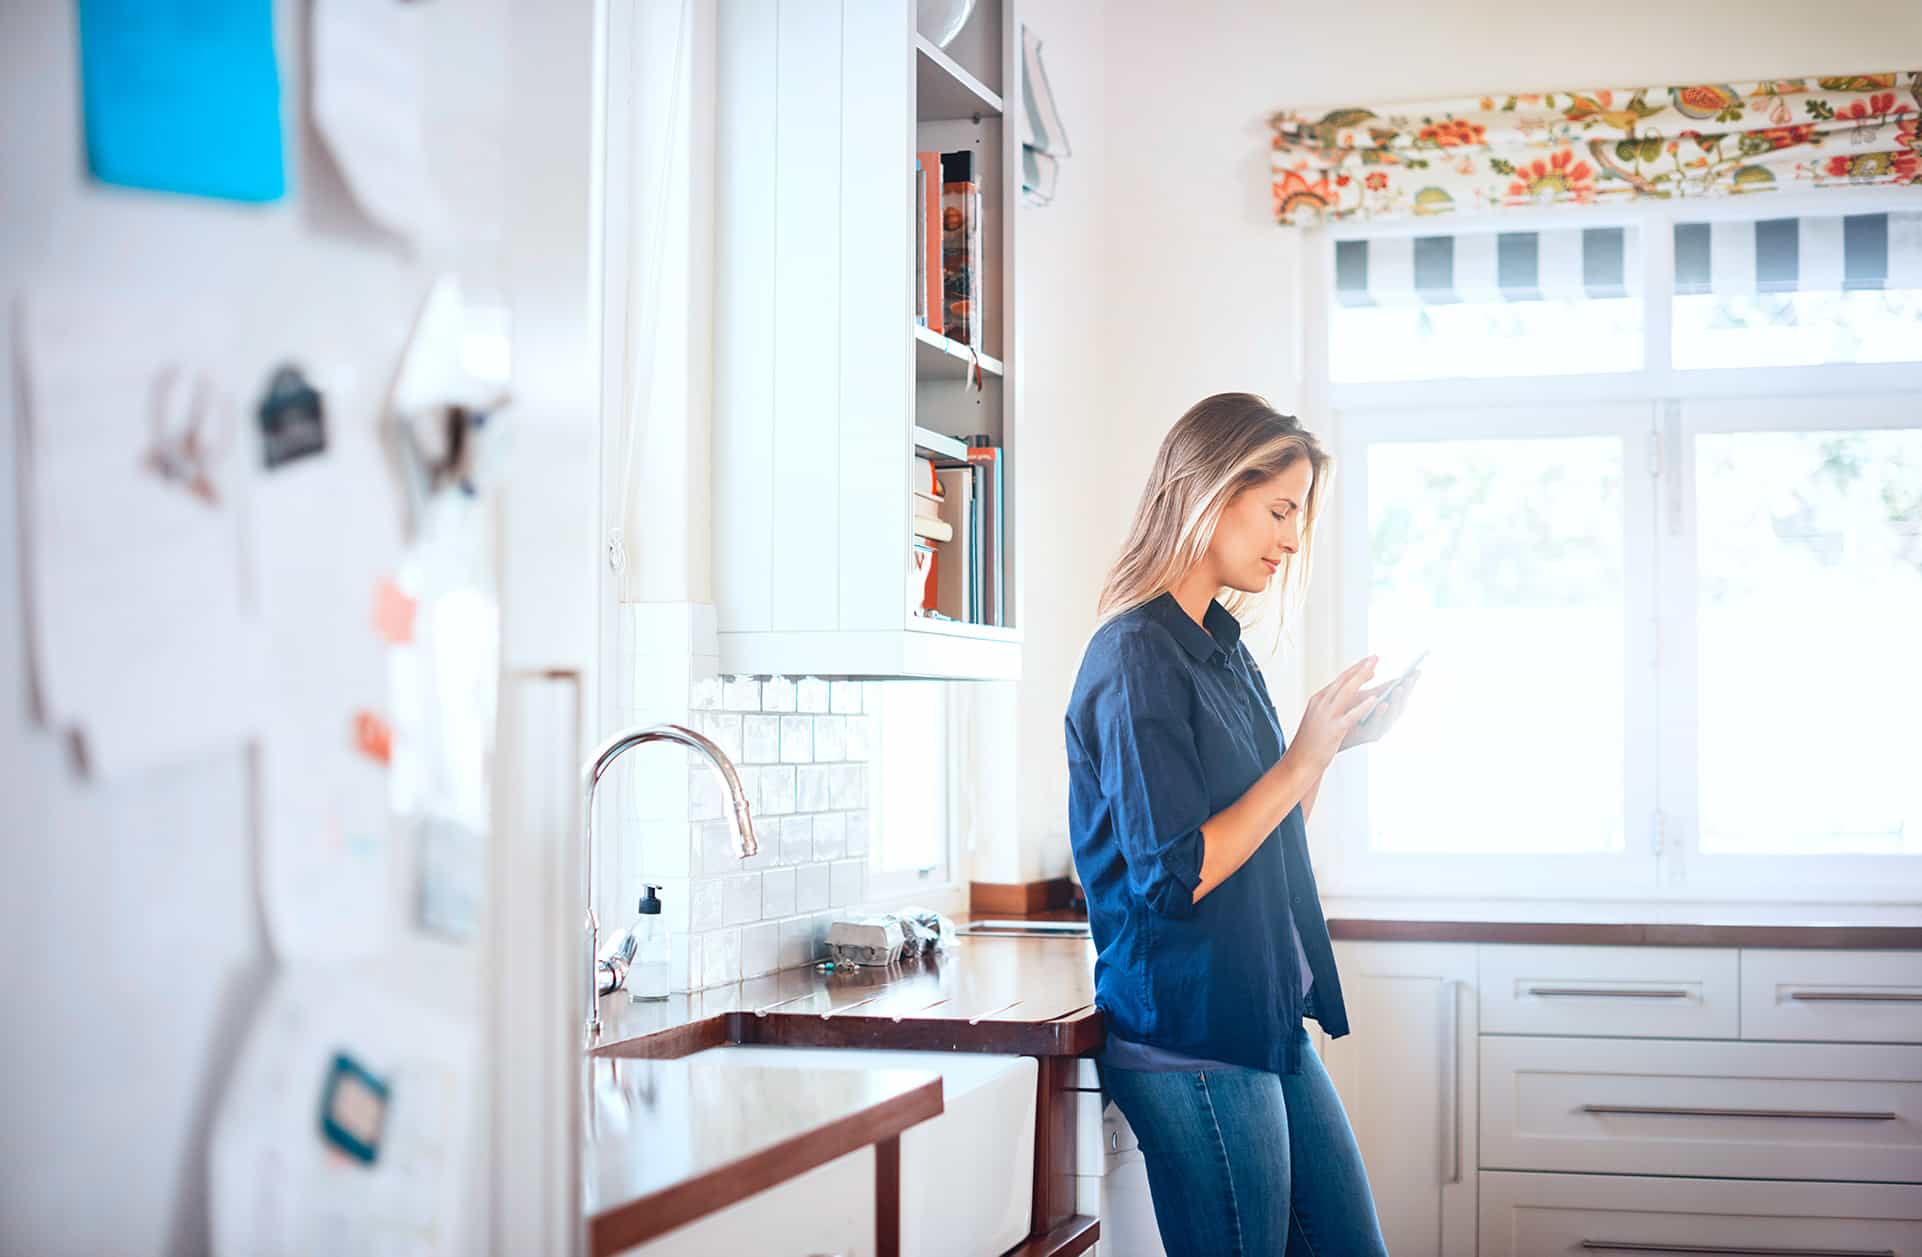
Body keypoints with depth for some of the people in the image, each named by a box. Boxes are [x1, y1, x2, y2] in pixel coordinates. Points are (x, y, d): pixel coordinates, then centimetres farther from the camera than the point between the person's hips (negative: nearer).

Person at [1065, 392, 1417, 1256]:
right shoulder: (1136, 658, -15)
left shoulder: (1224, 649, 14)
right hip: (1189, 1042, -9)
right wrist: (1302, 760, -16)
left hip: (1269, 1024, 9)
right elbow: (1172, 880, -20)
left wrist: (1336, 741, 7)